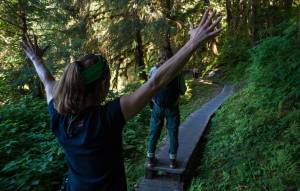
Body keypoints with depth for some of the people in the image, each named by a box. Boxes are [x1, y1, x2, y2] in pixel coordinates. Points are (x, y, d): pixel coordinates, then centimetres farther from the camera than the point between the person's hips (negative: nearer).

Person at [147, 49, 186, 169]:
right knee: (173, 133, 11)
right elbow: (182, 91, -3)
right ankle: (172, 160, 19)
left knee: (154, 132, 13)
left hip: (157, 106, 1)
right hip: (172, 107, -1)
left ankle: (150, 159, 22)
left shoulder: (153, 70, -4)